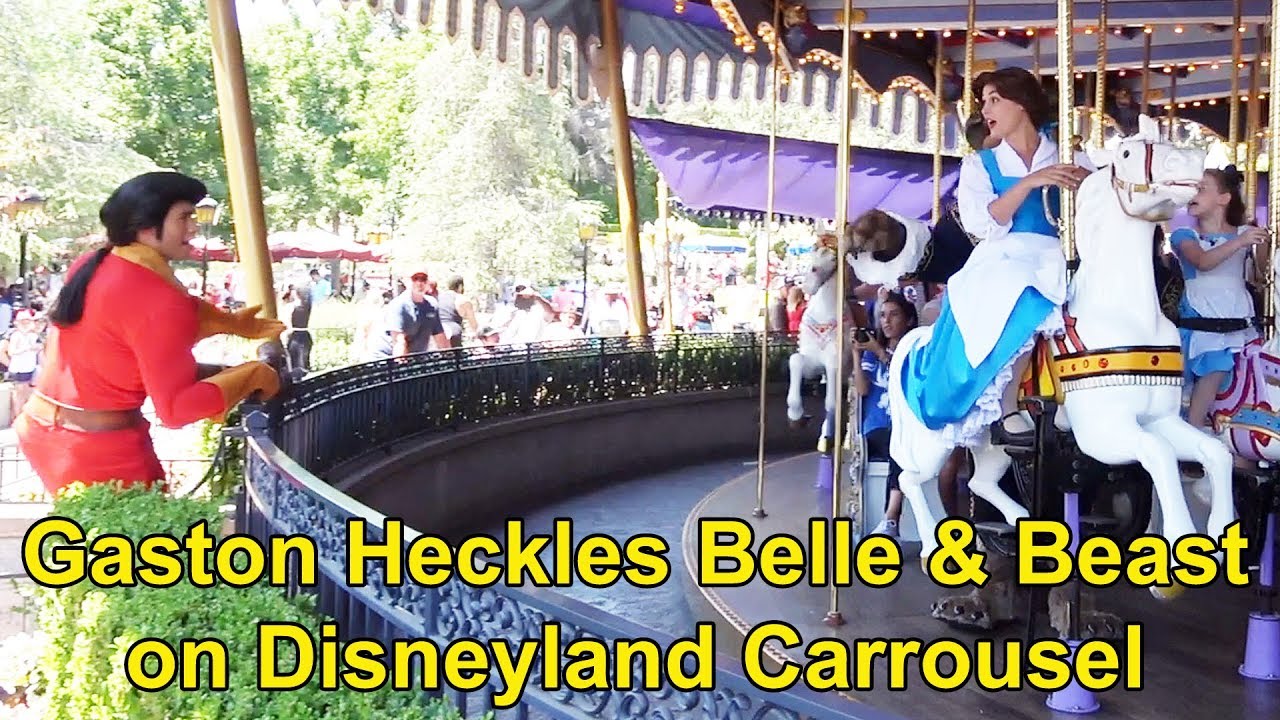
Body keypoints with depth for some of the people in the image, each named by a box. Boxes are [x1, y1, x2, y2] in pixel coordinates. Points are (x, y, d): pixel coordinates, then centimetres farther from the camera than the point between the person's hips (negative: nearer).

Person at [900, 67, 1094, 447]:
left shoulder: (1071, 161, 18)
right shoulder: (980, 165, 17)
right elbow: (983, 224, -2)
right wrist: (1030, 182, -13)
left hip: (1057, 266, 2)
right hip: (1000, 265, -2)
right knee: (1023, 305, -37)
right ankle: (1005, 409, -25)